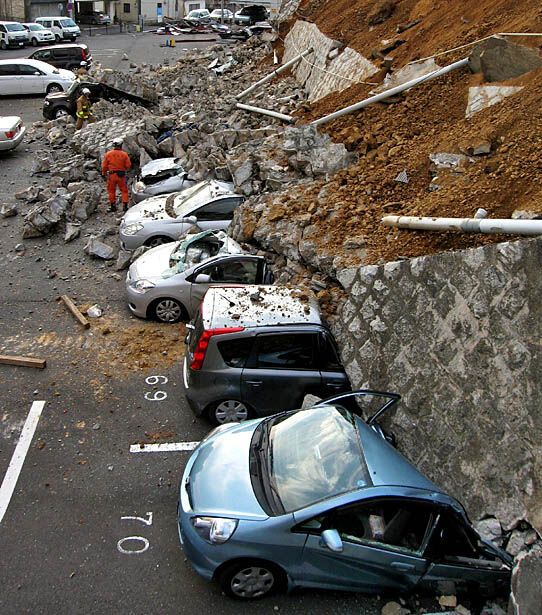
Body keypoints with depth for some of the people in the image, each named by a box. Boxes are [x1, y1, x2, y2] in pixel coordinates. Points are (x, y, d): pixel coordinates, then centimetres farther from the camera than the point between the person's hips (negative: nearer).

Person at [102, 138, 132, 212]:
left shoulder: (108, 154, -4)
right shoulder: (124, 154, -7)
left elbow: (104, 165, 0)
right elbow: (128, 165, -4)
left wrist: (104, 173, 14)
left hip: (111, 175, 1)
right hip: (121, 175, -1)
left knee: (111, 190, 12)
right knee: (124, 190, 11)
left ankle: (113, 206, 15)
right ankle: (125, 205, 7)